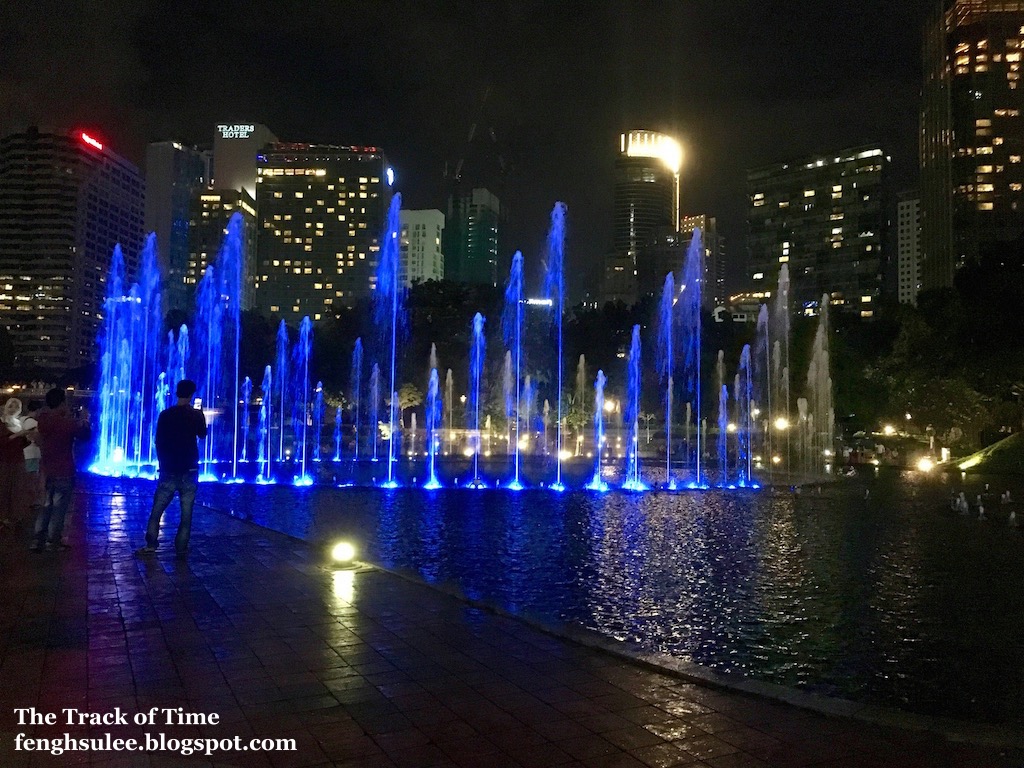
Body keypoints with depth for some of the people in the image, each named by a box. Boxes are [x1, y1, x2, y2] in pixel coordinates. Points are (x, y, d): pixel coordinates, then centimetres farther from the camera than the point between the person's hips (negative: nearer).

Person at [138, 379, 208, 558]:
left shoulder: (165, 415, 0)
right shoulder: (197, 415, -3)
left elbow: (158, 442, 4)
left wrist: (163, 462, 15)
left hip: (168, 470, 1)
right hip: (189, 471, -1)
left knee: (157, 510, 9)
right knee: (186, 512, 2)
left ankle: (150, 545, 6)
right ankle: (181, 548, 1)